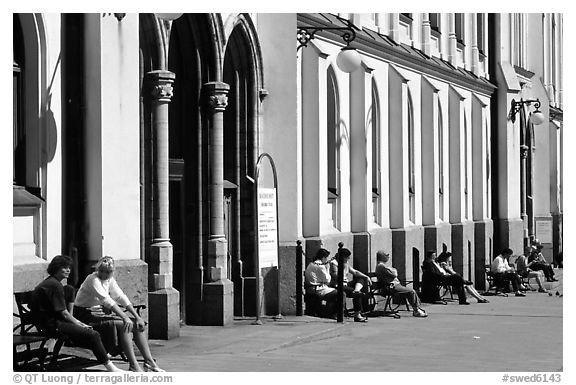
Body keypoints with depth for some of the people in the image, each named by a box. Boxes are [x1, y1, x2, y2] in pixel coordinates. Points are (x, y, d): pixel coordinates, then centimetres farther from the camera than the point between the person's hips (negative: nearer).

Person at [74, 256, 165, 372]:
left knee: (138, 325, -5)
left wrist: (137, 317, -9)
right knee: (124, 325, -28)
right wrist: (125, 317, -37)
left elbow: (122, 297, 2)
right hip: (85, 316, -9)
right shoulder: (93, 280, -18)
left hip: (99, 313, 9)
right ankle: (133, 366, -30)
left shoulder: (110, 280, 8)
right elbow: (107, 300, -29)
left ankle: (149, 361, -7)